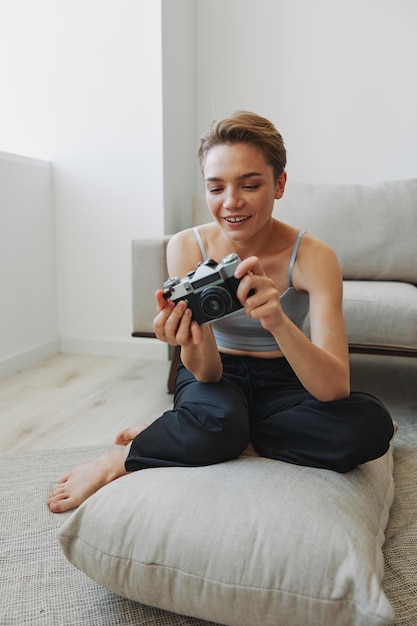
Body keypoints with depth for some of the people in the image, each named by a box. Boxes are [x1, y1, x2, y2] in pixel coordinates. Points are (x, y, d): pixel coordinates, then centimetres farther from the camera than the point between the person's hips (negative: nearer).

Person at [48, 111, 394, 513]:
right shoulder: (186, 247, -16)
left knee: (371, 424, -29)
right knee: (216, 421, -38)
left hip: (281, 381, 3)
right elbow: (208, 374, -19)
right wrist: (192, 341, -43)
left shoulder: (312, 256, -19)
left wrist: (279, 323, -47)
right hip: (216, 374, -2)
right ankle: (113, 464, -5)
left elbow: (334, 388, -28)